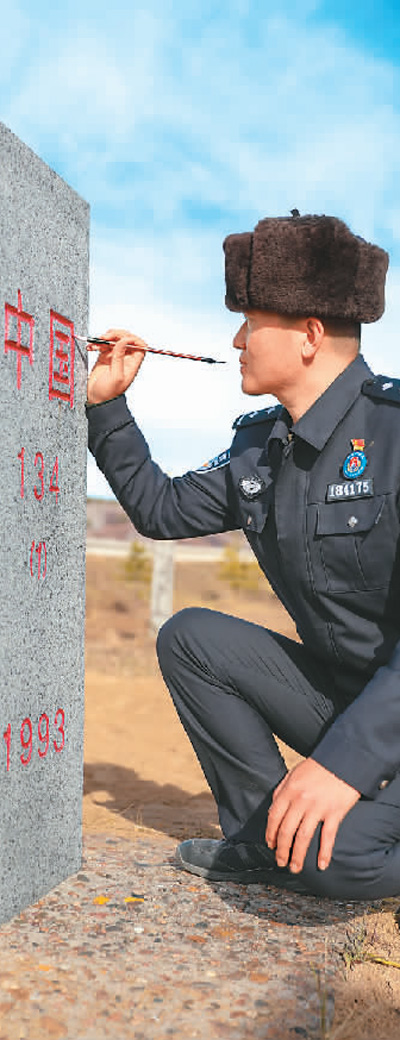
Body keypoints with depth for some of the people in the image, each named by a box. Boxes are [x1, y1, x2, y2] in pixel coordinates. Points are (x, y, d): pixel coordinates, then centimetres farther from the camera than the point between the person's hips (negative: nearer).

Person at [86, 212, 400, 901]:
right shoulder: (260, 447, 5)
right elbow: (160, 509, 17)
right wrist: (106, 405, 9)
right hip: (343, 690, 8)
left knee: (329, 853, -31)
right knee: (189, 637, -1)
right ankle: (265, 839, 5)